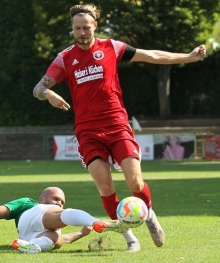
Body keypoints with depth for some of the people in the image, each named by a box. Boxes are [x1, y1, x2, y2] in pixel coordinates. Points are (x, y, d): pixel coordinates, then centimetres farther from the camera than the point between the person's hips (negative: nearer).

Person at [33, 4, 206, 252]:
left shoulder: (110, 47, 3)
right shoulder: (65, 58, 3)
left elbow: (152, 56, 10)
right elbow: (39, 88, -2)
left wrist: (188, 57, 11)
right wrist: (49, 94, -26)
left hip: (117, 127, 0)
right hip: (88, 132, 0)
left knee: (135, 182, -11)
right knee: (105, 186, -12)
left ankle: (149, 214, 22)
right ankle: (129, 236, 5)